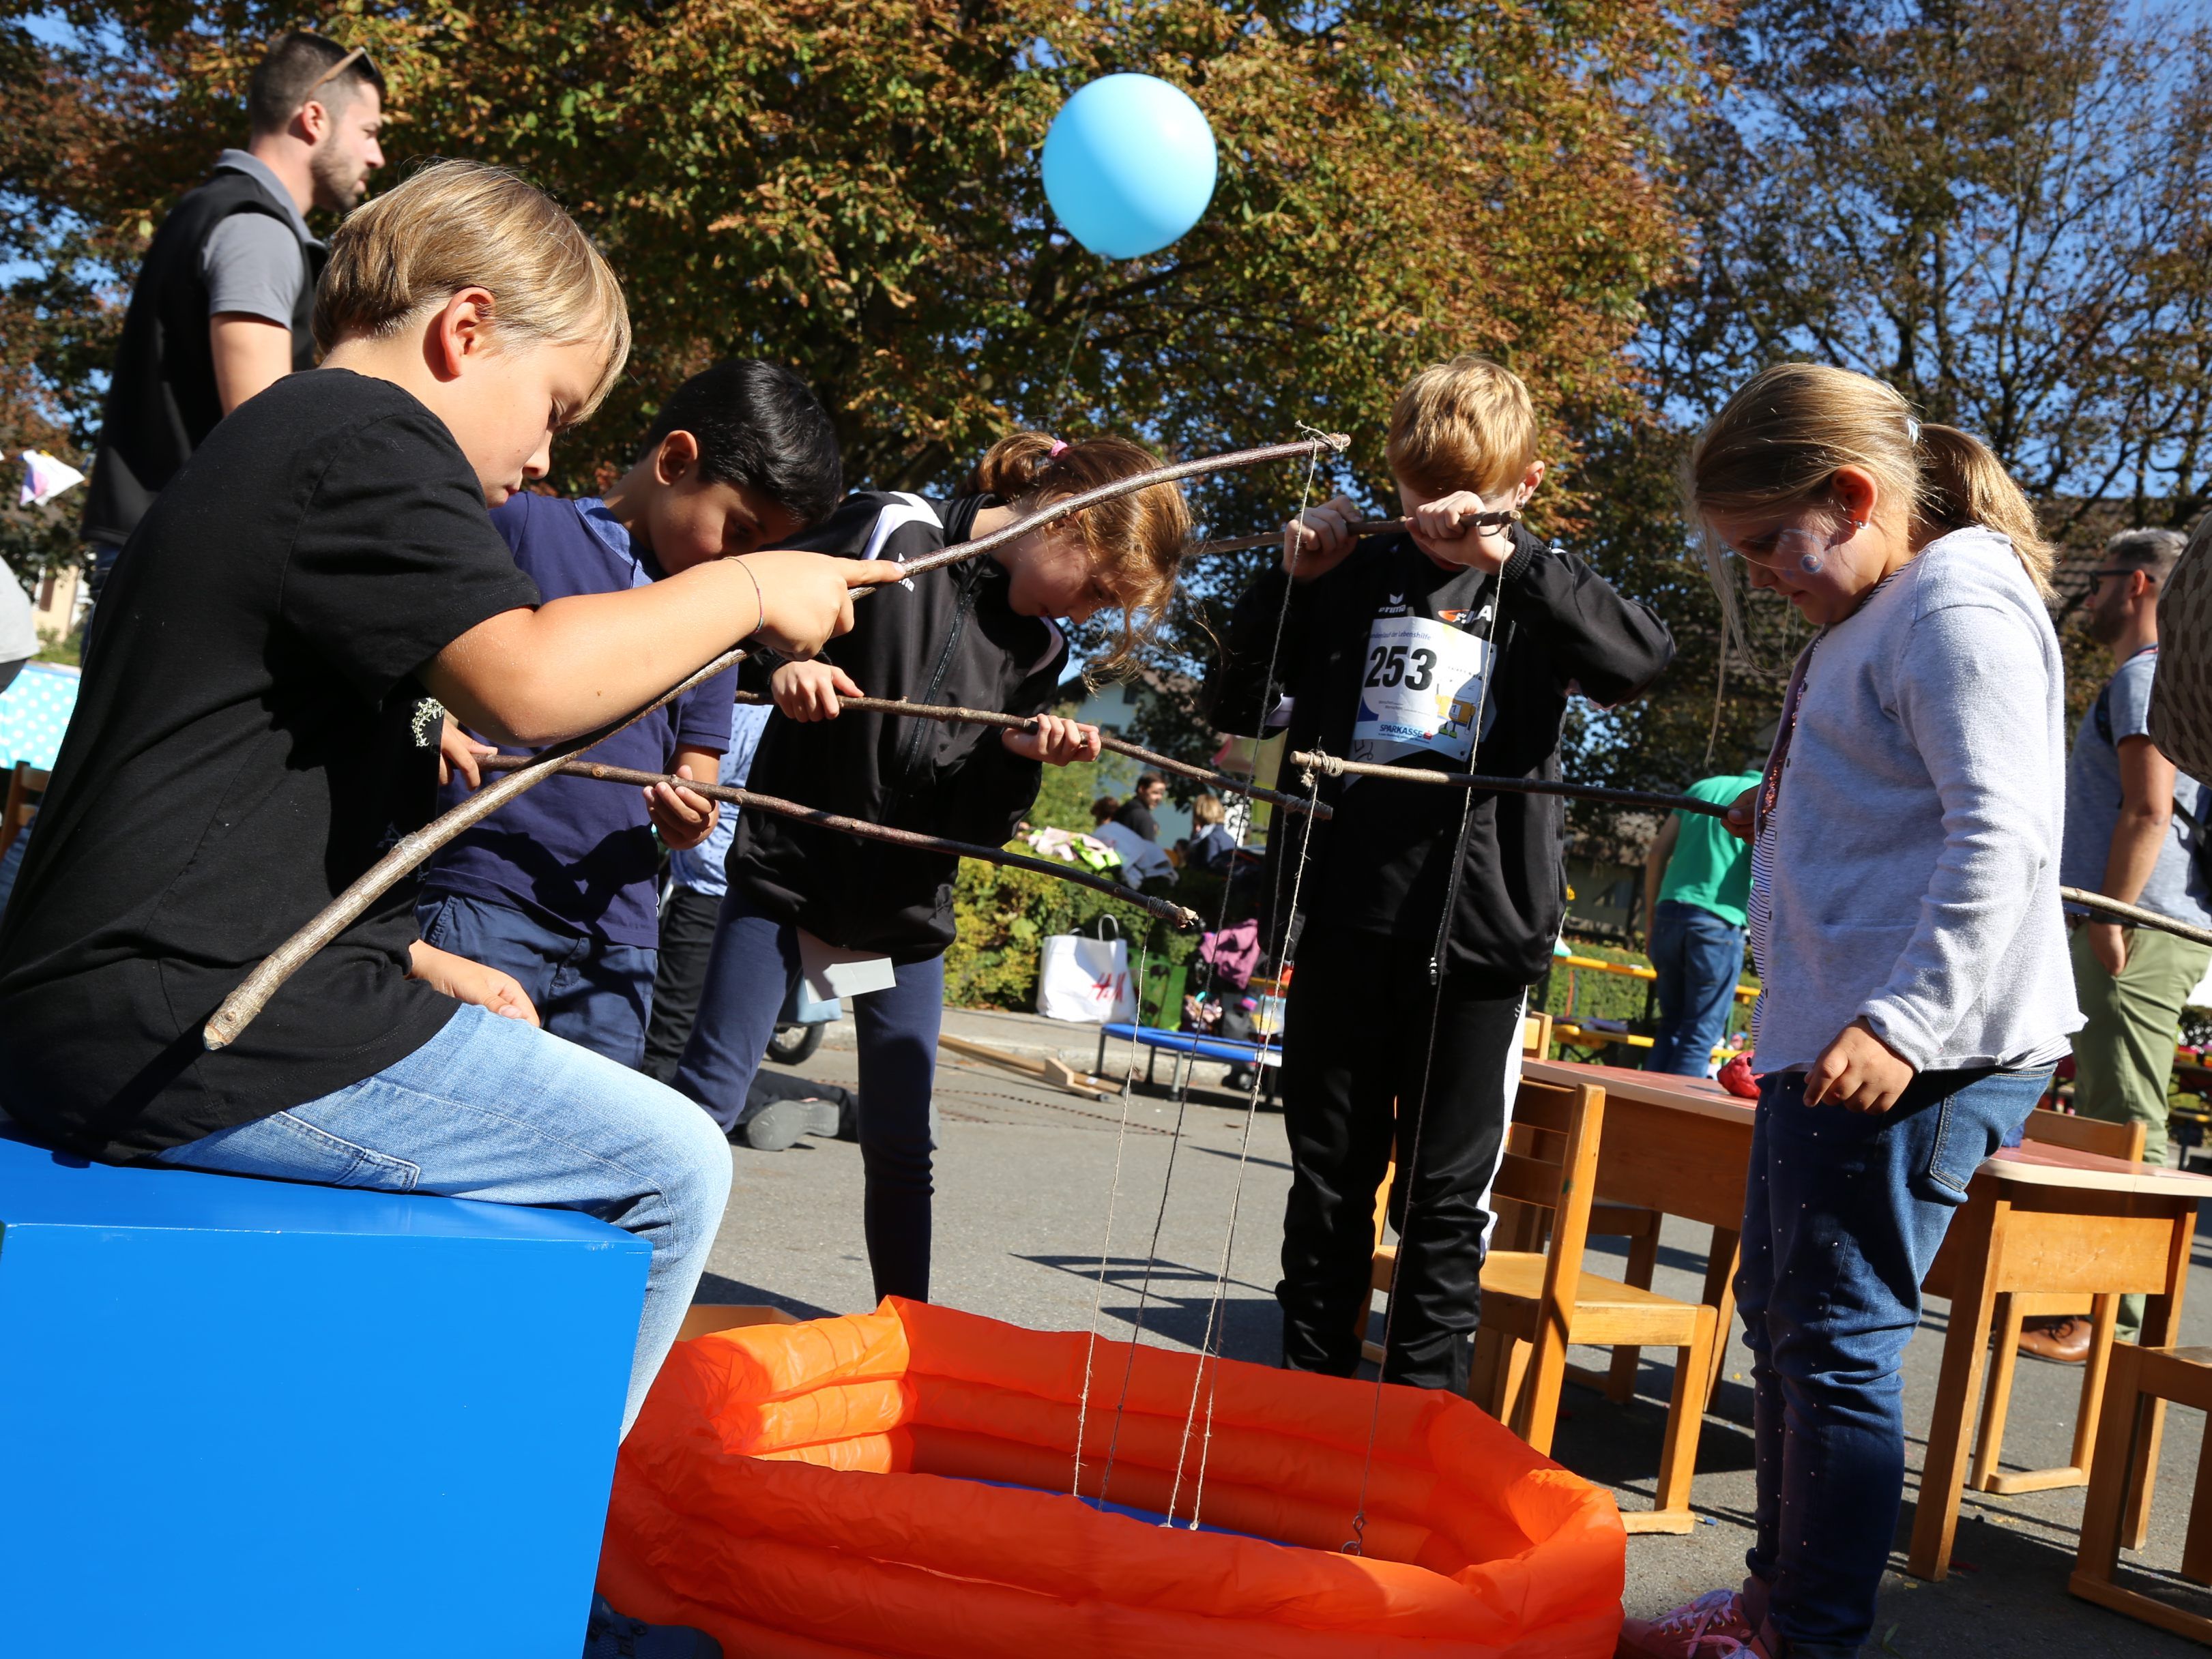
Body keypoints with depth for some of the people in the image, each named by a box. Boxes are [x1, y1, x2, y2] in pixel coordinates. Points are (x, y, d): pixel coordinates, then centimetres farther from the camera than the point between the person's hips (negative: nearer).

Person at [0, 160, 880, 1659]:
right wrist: (748, 588, -12)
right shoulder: (370, 437, -9)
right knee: (670, 1166, -4)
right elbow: (527, 682, -27)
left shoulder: (268, 445, 24)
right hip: (196, 1028, -11)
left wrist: (412, 966, 20)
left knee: (567, 1106, 25)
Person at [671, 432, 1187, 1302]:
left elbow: (983, 823, 3)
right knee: (708, 1099, -3)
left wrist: (1018, 757, -16)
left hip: (906, 909, 4)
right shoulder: (887, 532, -9)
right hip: (789, 870, -4)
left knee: (900, 1145, 8)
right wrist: (780, 665, -28)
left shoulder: (1037, 650, 5)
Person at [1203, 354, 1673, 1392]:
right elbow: (1237, 711, 12)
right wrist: (1290, 580, -1)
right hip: (1343, 924, 2)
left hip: (1474, 930, -2)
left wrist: (1509, 553, -20)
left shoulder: (1540, 591, 5)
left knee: (1447, 1195, 5)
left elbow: (1640, 659, -15)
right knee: (1329, 1178, 11)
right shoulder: (1357, 581, 10)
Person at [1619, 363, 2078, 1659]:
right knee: (1781, 1316, 18)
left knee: (1836, 1336, -5)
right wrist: (1785, 819, 18)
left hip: (1918, 1049, -11)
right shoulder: (1871, 619, 19)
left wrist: (1905, 1017, -29)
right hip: (1827, 1035, 11)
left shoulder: (1962, 609, -13)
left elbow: (2002, 836, -23)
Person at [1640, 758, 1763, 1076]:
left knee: (1671, 1025, 14)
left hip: (1671, 913, 5)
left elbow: (1657, 853, 14)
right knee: (1700, 1035, 0)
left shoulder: (1704, 787, 18)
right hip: (1719, 921, -5)